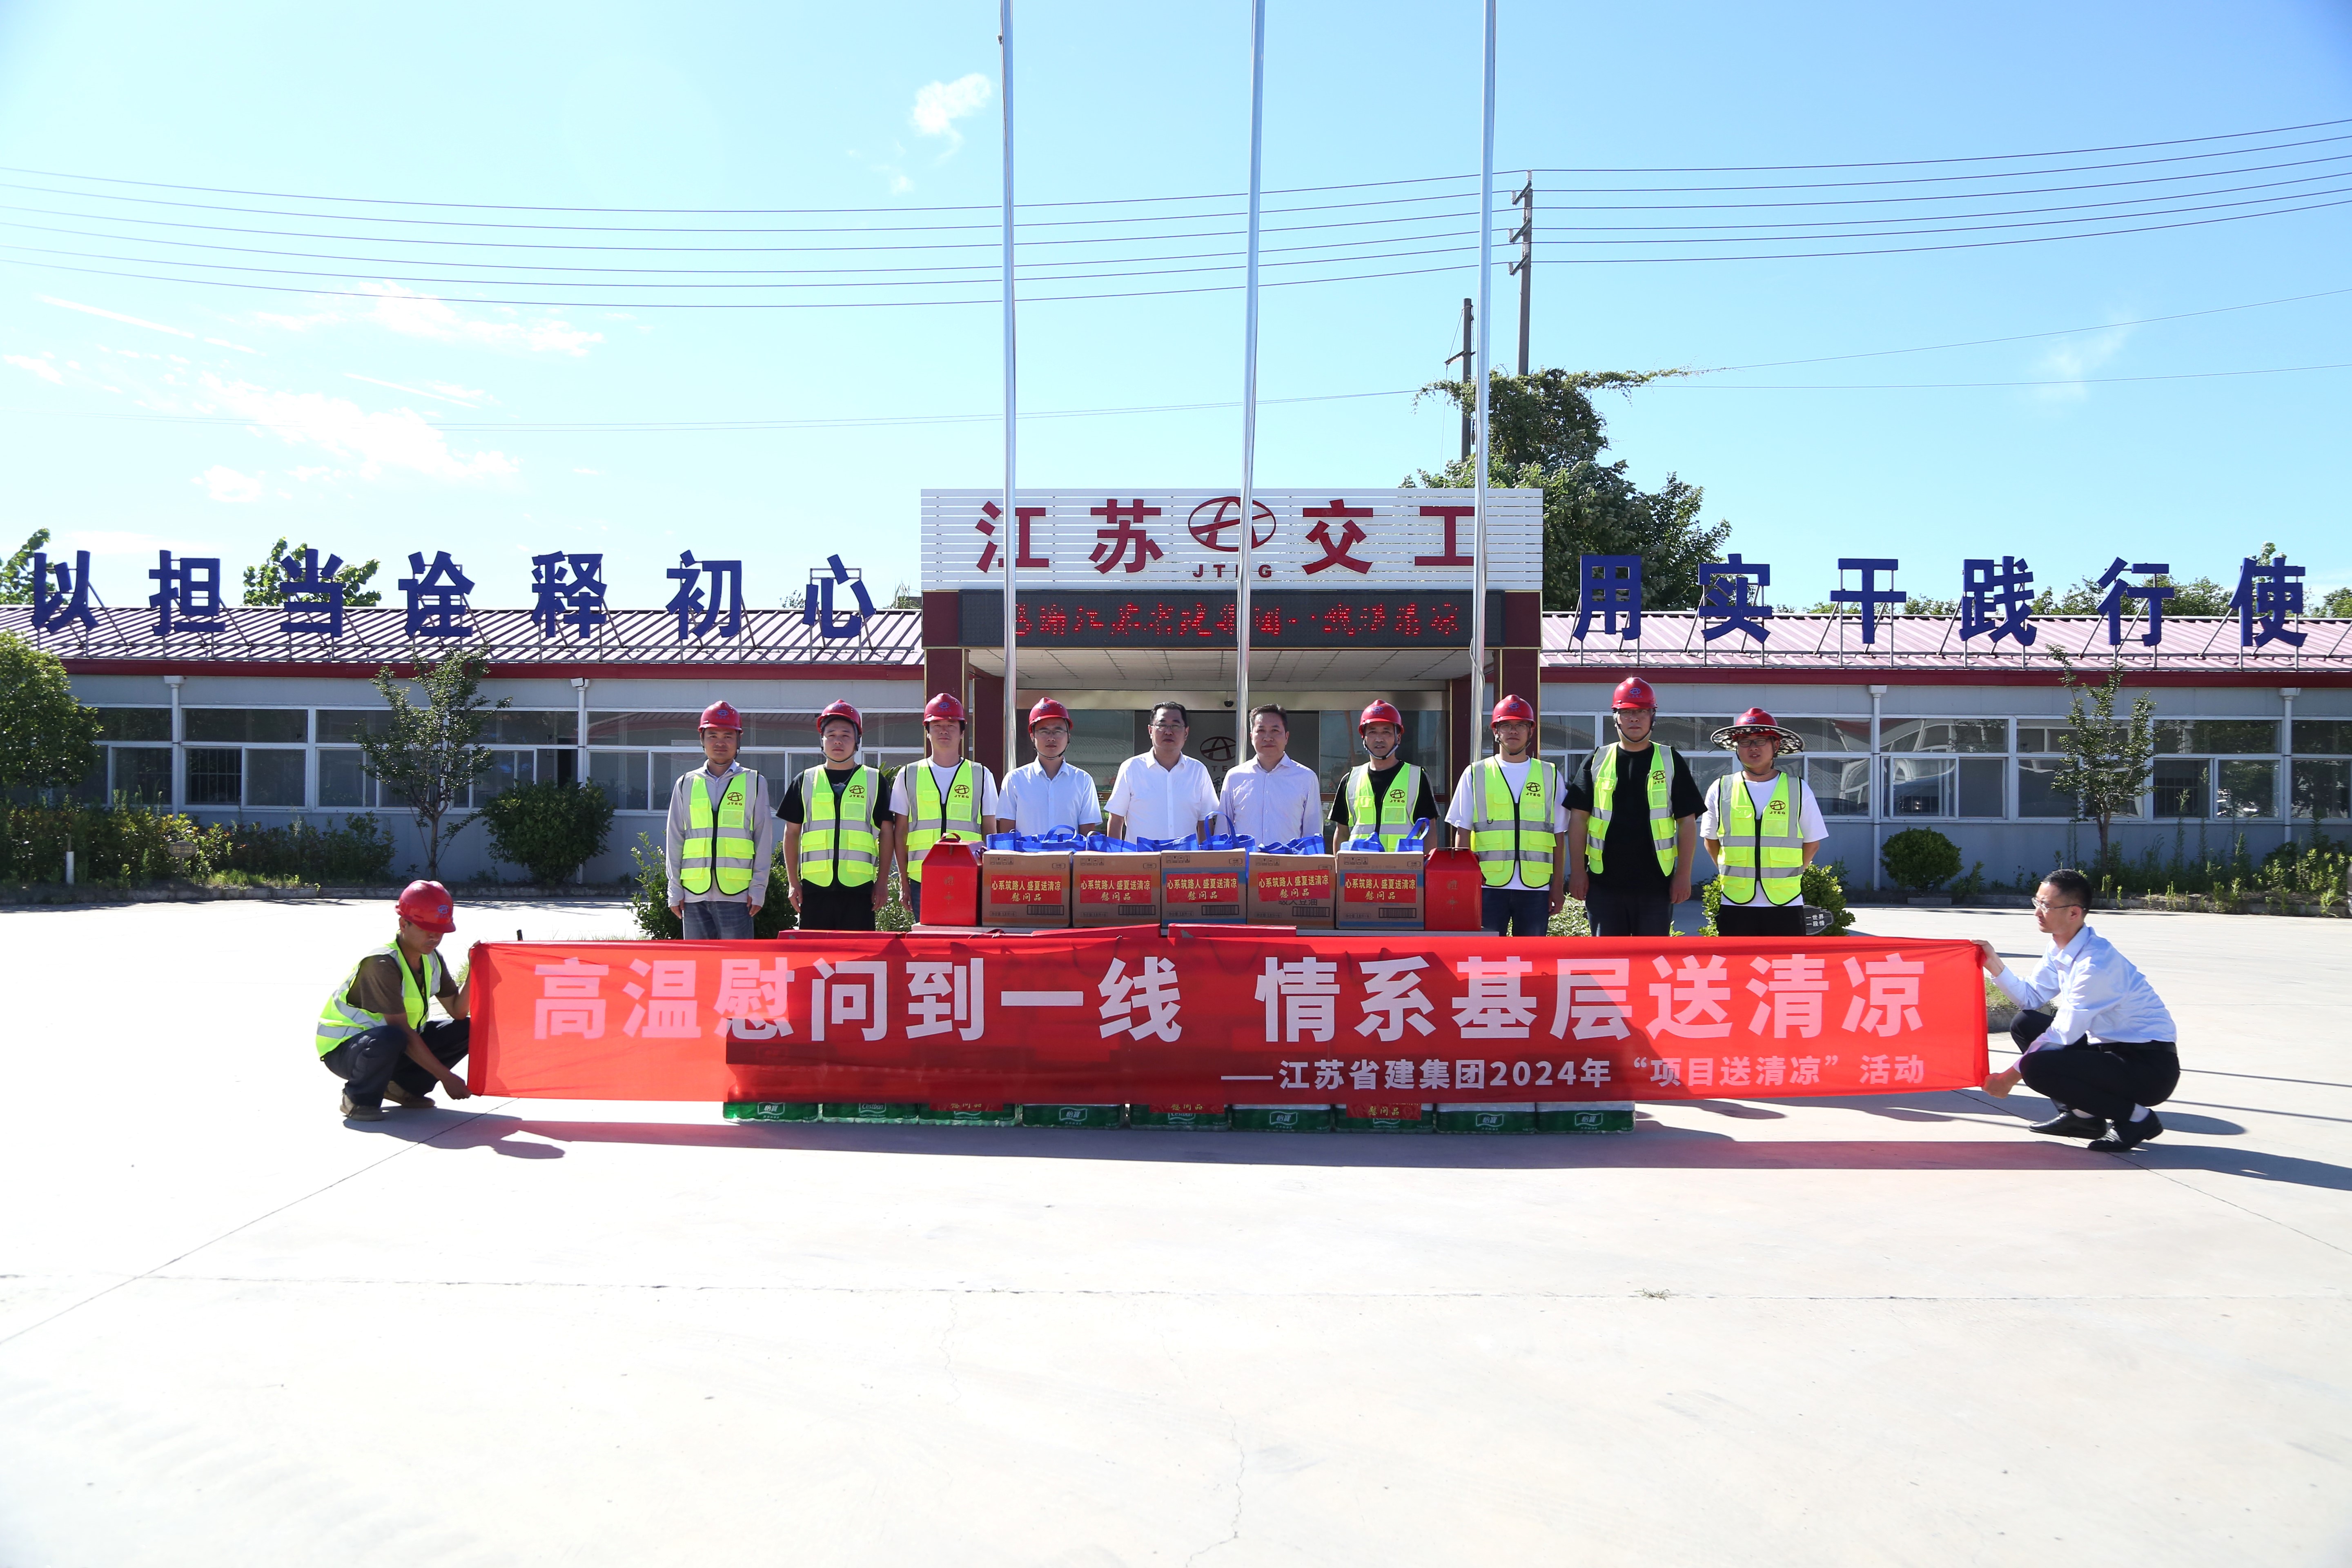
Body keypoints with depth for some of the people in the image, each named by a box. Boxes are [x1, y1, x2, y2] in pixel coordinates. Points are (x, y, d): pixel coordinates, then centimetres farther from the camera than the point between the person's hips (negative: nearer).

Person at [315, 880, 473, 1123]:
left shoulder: (431, 959, -1)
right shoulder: (383, 964, -26)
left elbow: (457, 1012, -5)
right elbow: (403, 1031, -28)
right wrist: (445, 1077, -28)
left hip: (395, 1046, 8)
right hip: (343, 1047, -8)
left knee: (466, 1030, -7)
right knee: (390, 1039, -41)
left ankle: (405, 1086, 7)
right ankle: (359, 1098, -12)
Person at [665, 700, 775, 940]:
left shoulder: (754, 783, 7)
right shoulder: (687, 784, 12)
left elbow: (764, 839, 5)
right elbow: (674, 840, 13)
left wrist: (758, 887, -1)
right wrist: (675, 889, 7)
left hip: (737, 893, -2)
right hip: (694, 893, 2)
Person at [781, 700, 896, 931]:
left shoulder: (874, 780, 9)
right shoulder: (806, 781, 12)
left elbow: (886, 832, 9)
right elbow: (792, 833, 13)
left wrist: (883, 881, 2)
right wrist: (793, 881, 6)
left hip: (859, 886, -1)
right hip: (814, 886, 1)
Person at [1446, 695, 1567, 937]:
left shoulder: (1550, 776, 11)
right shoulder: (1476, 774, 8)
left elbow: (1558, 837, 11)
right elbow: (1462, 833, 8)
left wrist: (1557, 887, 6)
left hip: (1535, 887, 1)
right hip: (1488, 885, -1)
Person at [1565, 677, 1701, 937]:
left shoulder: (1670, 762, 6)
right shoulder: (1597, 761, 7)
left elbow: (1687, 822, 4)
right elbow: (1578, 819, 6)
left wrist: (1684, 874, -3)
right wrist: (1578, 871, -1)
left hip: (1655, 883, -1)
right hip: (1604, 881, 1)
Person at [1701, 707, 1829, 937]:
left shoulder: (1798, 789, 3)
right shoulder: (1720, 790, 3)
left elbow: (1812, 842, 9)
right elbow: (1711, 841, 12)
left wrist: (1787, 876, 7)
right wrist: (1737, 875, 9)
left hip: (1785, 903, 0)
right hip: (1736, 903, 0)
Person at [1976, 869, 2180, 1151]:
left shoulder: (2096, 964, -25)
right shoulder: (2061, 950, 2)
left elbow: (2064, 1034, -21)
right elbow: (2032, 998, 8)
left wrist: (2012, 1075, -14)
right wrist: (1995, 966, -6)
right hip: (2110, 1046, 9)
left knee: (2037, 1068, -26)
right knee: (2026, 1025, 5)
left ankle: (2135, 1117, -5)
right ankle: (2082, 1115, 12)